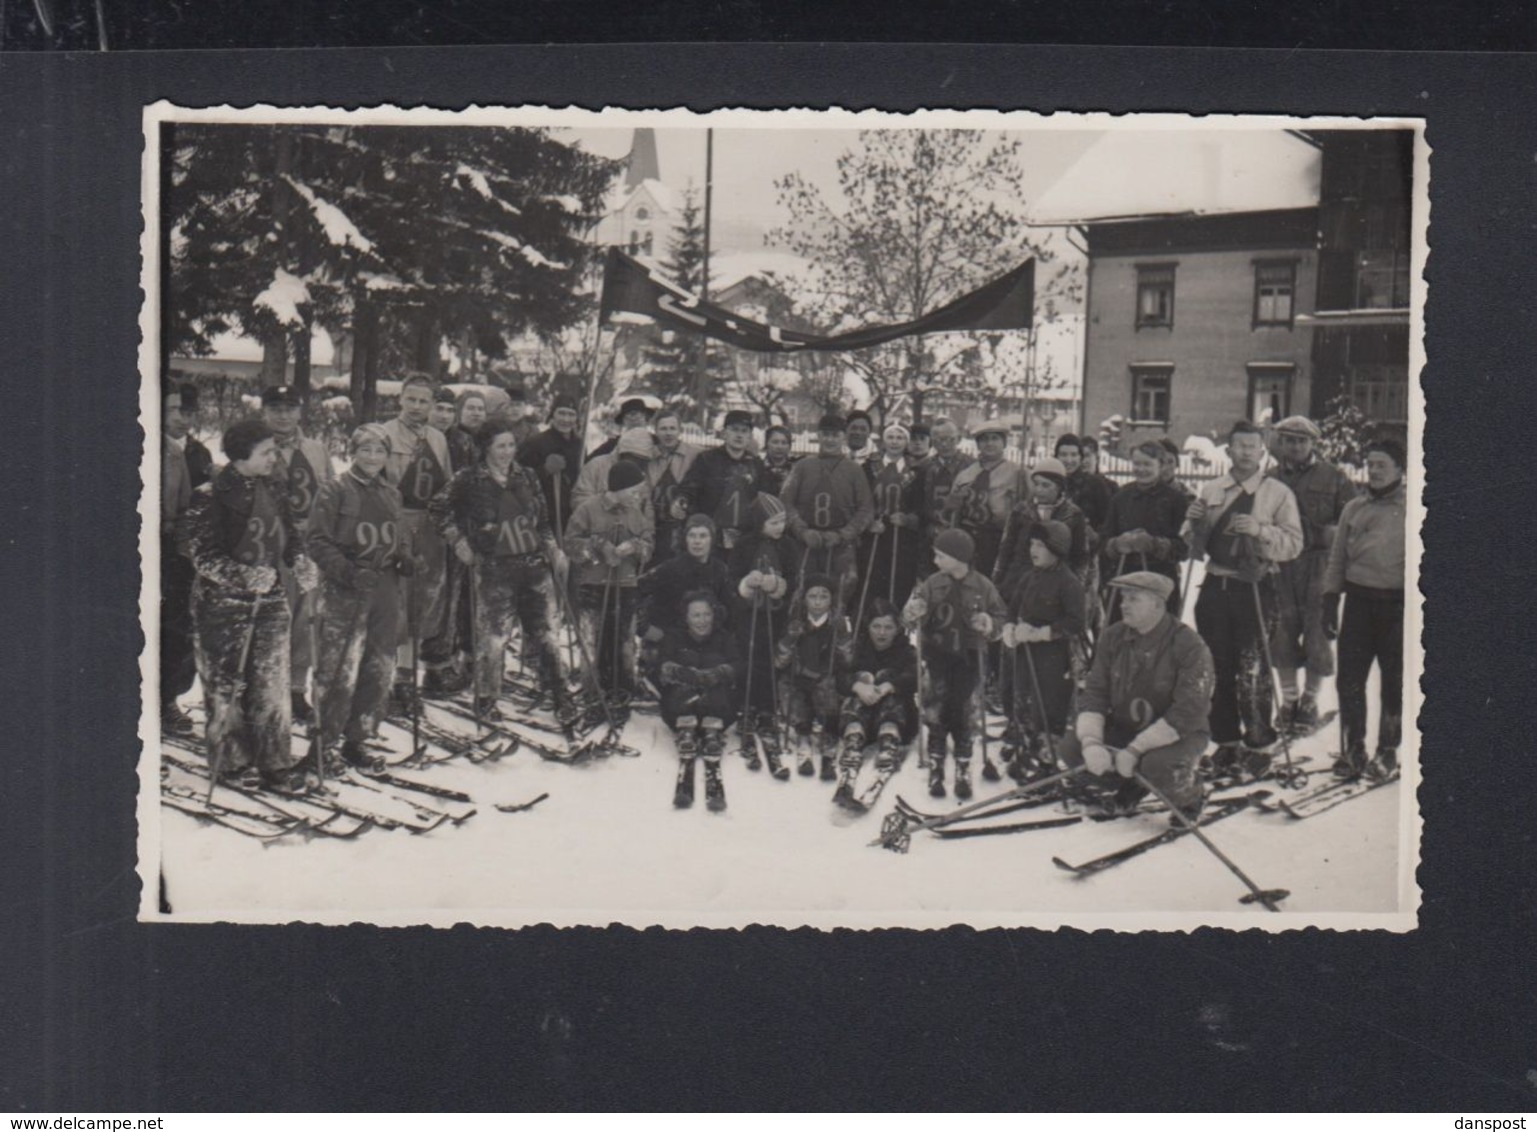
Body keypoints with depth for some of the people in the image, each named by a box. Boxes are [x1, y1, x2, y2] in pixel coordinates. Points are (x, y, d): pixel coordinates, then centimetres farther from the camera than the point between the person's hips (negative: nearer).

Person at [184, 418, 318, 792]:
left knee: (273, 683, 3)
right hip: (224, 604, -5)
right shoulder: (210, 498, -12)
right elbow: (203, 557, -14)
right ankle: (232, 761, 20)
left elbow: (288, 536, 18)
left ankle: (274, 763, 12)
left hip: (270, 600, 5)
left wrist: (300, 562, -3)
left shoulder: (273, 492, 8)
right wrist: (246, 576, -27)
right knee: (226, 685, 5)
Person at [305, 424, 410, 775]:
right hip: (343, 593, -6)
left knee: (379, 671, 8)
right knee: (338, 673, -8)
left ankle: (355, 741, 21)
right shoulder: (334, 490, -4)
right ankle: (322, 743, 6)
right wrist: (349, 571, -20)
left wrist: (406, 560, 2)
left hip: (384, 591, 6)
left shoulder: (391, 495, 15)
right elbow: (316, 541, -8)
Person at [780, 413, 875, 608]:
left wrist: (842, 535, -9)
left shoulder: (854, 470, 7)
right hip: (806, 547, 1)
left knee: (838, 602, -4)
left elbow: (866, 509, 3)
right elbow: (787, 502, 5)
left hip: (841, 548, -1)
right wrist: (803, 531, -9)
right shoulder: (802, 466, 9)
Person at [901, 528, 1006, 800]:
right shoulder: (932, 584, -3)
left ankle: (963, 772, 14)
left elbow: (1000, 619, 4)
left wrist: (990, 625, -18)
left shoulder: (983, 586, -4)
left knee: (962, 716, 3)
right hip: (937, 657, 0)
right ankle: (935, 771, 8)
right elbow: (914, 619, -2)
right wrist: (912, 614, -26)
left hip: (968, 658, 0)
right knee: (937, 716, -3)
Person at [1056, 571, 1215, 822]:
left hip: (1178, 733, -5)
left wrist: (1135, 749, -30)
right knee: (1070, 747, -16)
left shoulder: (1190, 646, -21)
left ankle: (1190, 797, 2)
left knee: (1157, 767, -37)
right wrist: (1091, 741, -26)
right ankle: (1129, 787, 13)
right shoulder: (1112, 637, -5)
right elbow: (1094, 693, -7)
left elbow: (1187, 714, -26)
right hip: (1123, 727, 5)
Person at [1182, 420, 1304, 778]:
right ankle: (1226, 741, 20)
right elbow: (1194, 544, 20)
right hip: (1215, 586, 4)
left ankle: (1259, 746, 2)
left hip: (1255, 590, -4)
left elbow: (1294, 544, -7)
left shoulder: (1278, 493, 1)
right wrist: (1194, 524, -1)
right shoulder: (1211, 492, 13)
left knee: (1252, 670, -8)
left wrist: (1261, 530, -22)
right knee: (1218, 669, 8)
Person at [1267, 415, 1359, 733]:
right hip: (1279, 566, 2)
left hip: (1319, 566, -2)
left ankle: (1310, 701, 14)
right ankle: (1288, 700, 19)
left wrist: (1327, 533, -10)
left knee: (1317, 631, -1)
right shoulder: (1270, 479, 9)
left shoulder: (1333, 478, 3)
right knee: (1282, 632, 5)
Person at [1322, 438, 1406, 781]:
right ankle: (1353, 748, 15)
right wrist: (1330, 599, 10)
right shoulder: (1354, 508, 12)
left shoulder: (1410, 507, -1)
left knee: (1394, 681, 5)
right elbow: (1337, 559, 16)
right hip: (1358, 600, 4)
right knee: (1350, 678, 3)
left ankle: (1388, 751, 17)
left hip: (1397, 602, -3)